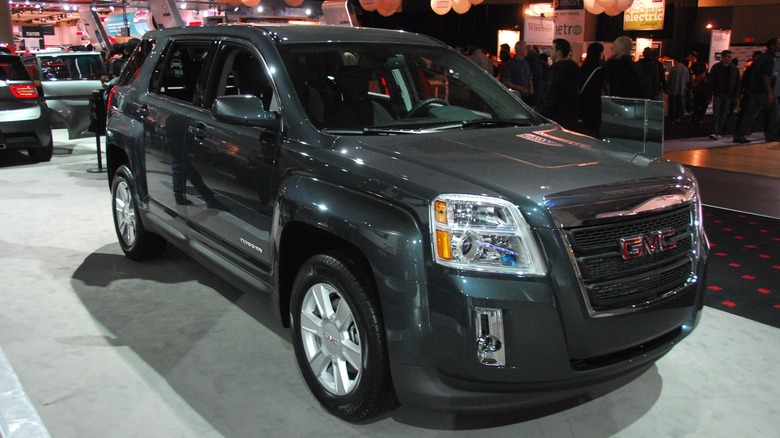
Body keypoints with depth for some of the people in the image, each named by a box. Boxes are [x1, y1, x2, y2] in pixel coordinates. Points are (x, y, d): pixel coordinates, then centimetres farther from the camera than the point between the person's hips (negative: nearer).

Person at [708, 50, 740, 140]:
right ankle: (714, 132, -13)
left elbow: (737, 83, 10)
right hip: (718, 94, -3)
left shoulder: (734, 69, 8)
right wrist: (712, 91, -7)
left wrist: (735, 95, 2)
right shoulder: (716, 67, 1)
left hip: (728, 95, 3)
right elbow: (711, 81, 1)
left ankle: (719, 133, 9)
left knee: (724, 114, 4)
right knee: (716, 113, -9)